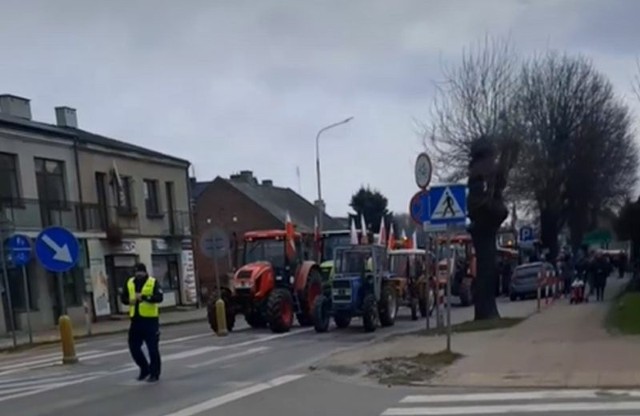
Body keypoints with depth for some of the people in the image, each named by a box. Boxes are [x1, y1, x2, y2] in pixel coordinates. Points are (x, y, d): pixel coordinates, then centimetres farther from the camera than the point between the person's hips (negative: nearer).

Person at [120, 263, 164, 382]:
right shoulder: (129, 283, 9)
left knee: (153, 348, 1)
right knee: (134, 347, 8)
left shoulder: (153, 282, -5)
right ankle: (145, 369, 28)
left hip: (150, 319, -5)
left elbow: (159, 297, -17)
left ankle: (154, 373, 13)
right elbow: (123, 297, 10)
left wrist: (144, 297, -30)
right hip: (136, 320, 5)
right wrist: (129, 300, -13)